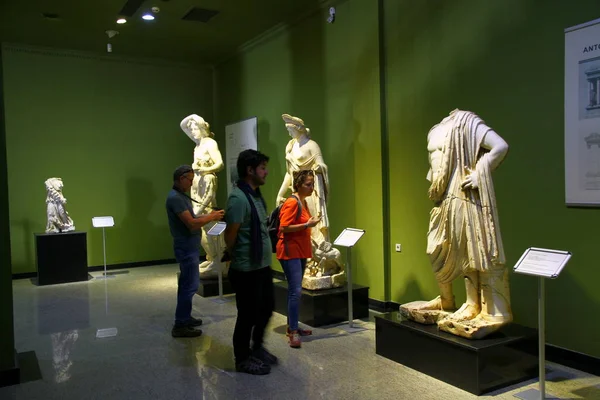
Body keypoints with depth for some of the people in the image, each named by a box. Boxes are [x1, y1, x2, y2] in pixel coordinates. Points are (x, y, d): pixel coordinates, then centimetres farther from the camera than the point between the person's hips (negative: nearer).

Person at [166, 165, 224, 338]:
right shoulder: (175, 197, -19)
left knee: (187, 284, 17)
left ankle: (185, 318, 27)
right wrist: (211, 217, -14)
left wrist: (209, 215, 4)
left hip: (189, 246, 11)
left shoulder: (181, 196, 14)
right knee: (190, 285, -7)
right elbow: (191, 223, -24)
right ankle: (180, 326, -1)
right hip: (186, 247, -11)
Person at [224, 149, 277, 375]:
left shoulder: (256, 195, 9)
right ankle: (243, 359, 24)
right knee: (248, 314, 5)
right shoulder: (238, 198, -21)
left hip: (263, 266, 9)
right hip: (246, 270, -9)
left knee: (267, 307, 20)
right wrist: (238, 259, -3)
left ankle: (257, 348, 40)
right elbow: (230, 236, -18)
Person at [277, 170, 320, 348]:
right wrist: (307, 225, -19)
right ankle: (293, 332, -8)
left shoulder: (303, 202, 13)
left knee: (294, 290, 13)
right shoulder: (292, 202, -15)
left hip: (300, 252, 9)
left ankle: (292, 327, 21)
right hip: (290, 252, -9)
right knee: (295, 291, -12)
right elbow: (283, 228, -21)